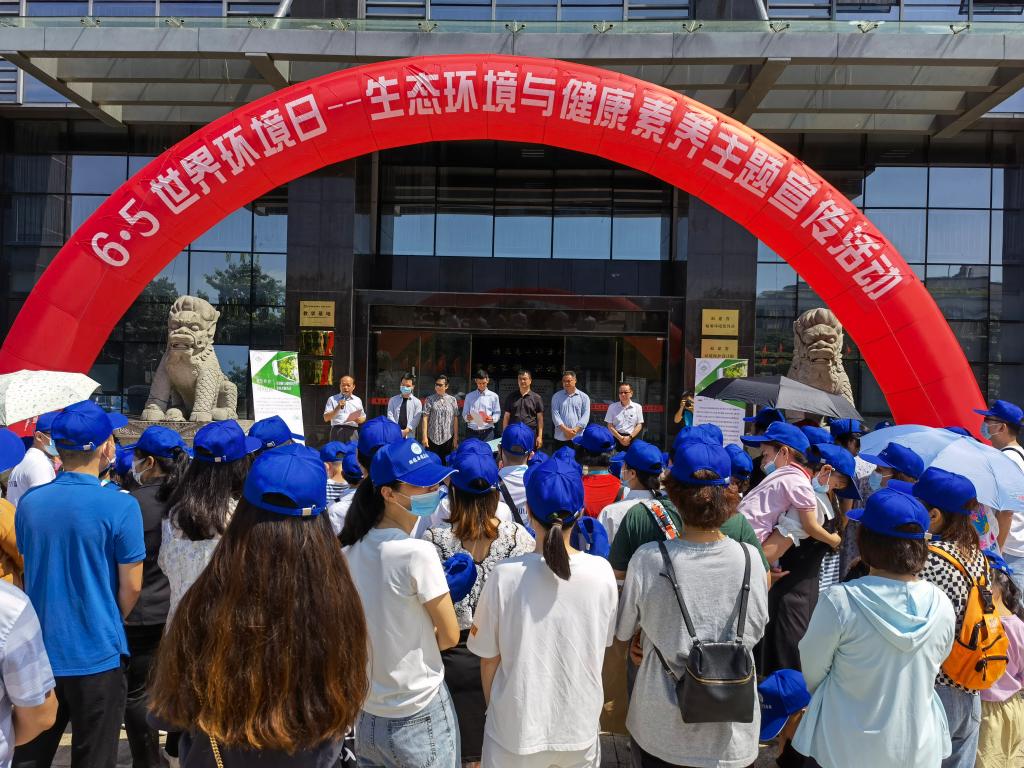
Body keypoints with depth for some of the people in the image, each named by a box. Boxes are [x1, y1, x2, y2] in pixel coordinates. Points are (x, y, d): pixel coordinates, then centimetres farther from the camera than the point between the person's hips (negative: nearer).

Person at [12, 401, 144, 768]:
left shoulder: (28, 502, -2)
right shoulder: (120, 506, -18)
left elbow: (29, 572, 11)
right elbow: (131, 586, -13)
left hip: (39, 651, 5)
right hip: (96, 656, -4)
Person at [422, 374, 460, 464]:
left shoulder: (452, 400, 4)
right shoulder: (430, 400, 1)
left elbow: (455, 420, 5)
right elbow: (425, 419, -1)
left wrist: (455, 438, 4)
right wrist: (424, 436, -7)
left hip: (448, 438, 1)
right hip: (432, 438, -1)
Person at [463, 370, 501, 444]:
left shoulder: (493, 396, 7)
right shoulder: (469, 396, 11)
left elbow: (497, 413, 6)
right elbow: (464, 413, 10)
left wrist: (492, 419, -14)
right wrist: (467, 417, -12)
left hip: (487, 432, -1)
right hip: (472, 432, 1)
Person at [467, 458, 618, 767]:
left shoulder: (505, 576, -20)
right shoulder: (602, 572, -15)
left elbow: (488, 659, -8)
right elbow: (603, 643, 0)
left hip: (516, 729, -1)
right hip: (580, 727, 2)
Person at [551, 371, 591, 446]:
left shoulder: (584, 397, 8)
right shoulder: (556, 396, 9)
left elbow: (586, 415, -1)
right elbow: (555, 414, -1)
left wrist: (575, 430, -13)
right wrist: (565, 429, -13)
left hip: (578, 437, 0)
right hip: (560, 437, 0)